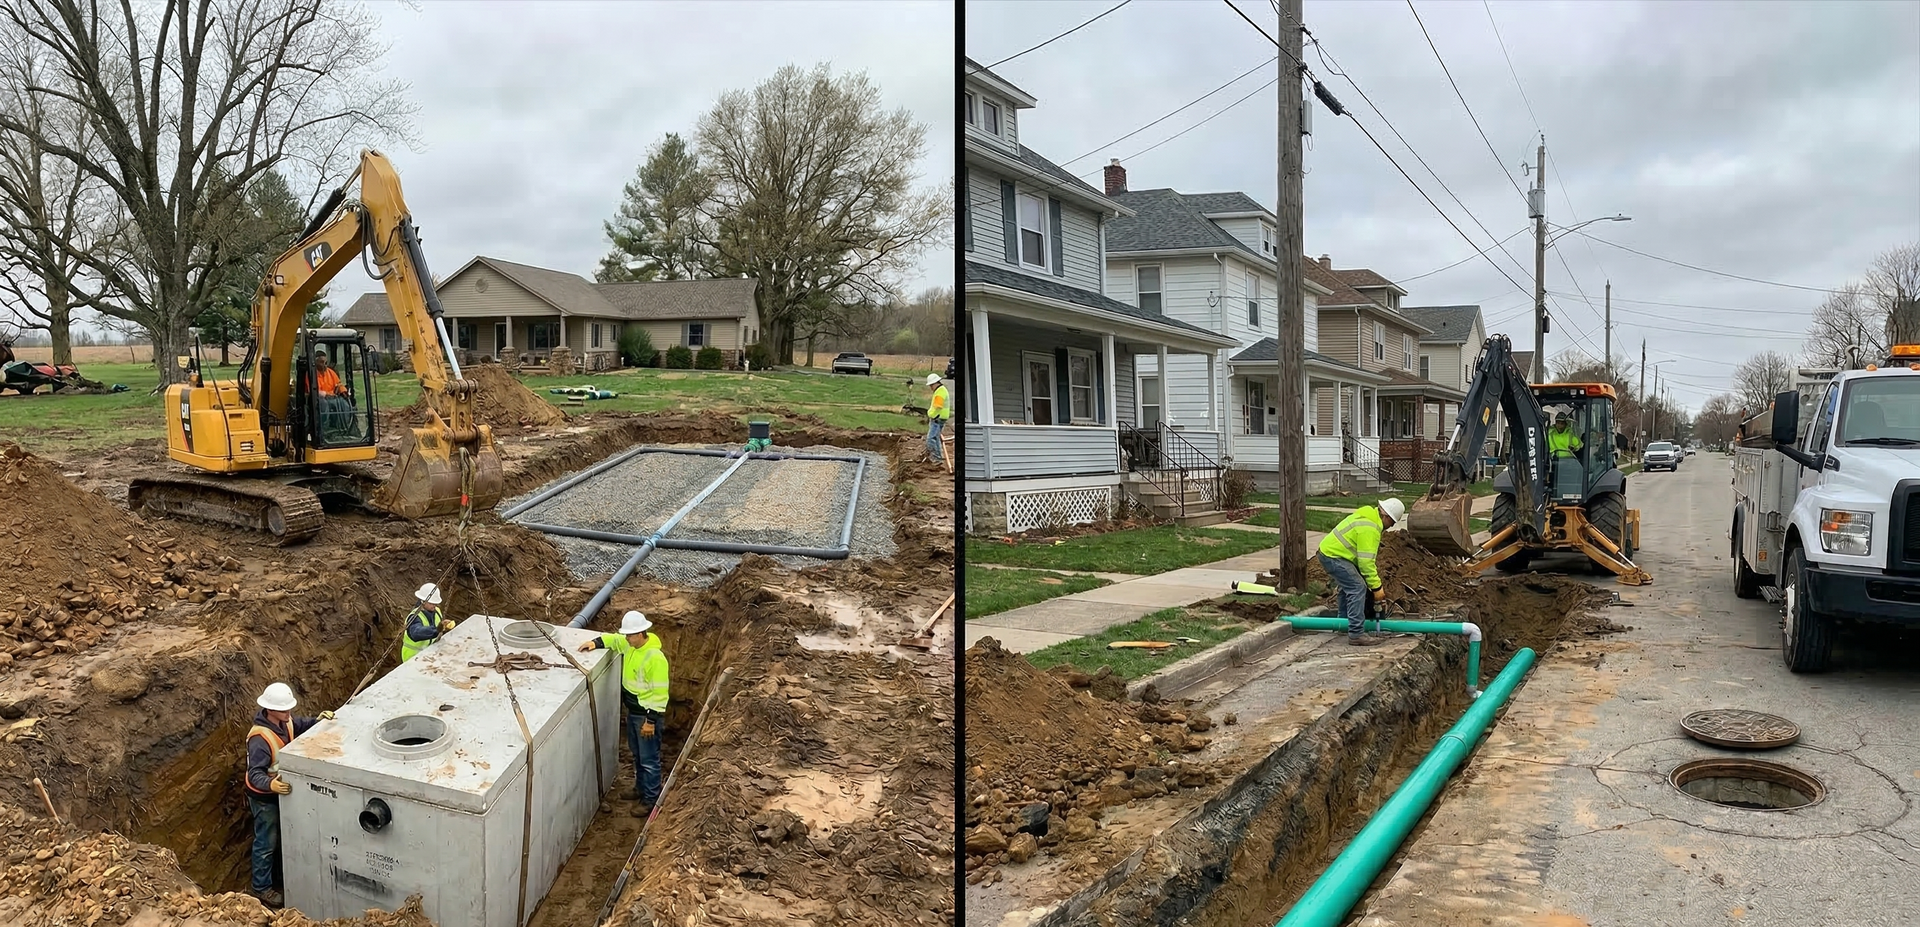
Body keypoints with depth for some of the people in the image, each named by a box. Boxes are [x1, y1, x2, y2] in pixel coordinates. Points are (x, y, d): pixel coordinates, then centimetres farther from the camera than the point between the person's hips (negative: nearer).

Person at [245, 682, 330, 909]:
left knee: (281, 837, 25)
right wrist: (272, 785, -56)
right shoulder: (260, 739, -35)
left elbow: (302, 726, 11)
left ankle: (277, 874, 45)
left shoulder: (285, 722, -10)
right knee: (266, 843, 8)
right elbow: (255, 775, -38)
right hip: (264, 797, -8)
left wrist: (319, 721, -9)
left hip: (281, 791, 8)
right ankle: (262, 889, 26)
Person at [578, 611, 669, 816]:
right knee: (636, 754, 24)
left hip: (647, 715, -9)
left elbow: (659, 693, -25)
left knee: (649, 760, 3)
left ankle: (651, 800, 14)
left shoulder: (655, 658, -28)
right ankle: (640, 788, 41)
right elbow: (614, 640, 21)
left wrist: (651, 720, -23)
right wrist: (596, 642, 2)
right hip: (632, 711, 9)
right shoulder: (630, 645, -2)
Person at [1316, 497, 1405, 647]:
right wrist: (1376, 587, -18)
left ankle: (1344, 622, 41)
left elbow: (1366, 557, 21)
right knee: (1358, 588, -16)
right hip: (1333, 556, -11)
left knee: (1348, 586, 27)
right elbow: (1366, 561, -23)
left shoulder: (1367, 516, 13)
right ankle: (1356, 634, -19)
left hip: (1328, 550, 11)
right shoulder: (1369, 528, -21)